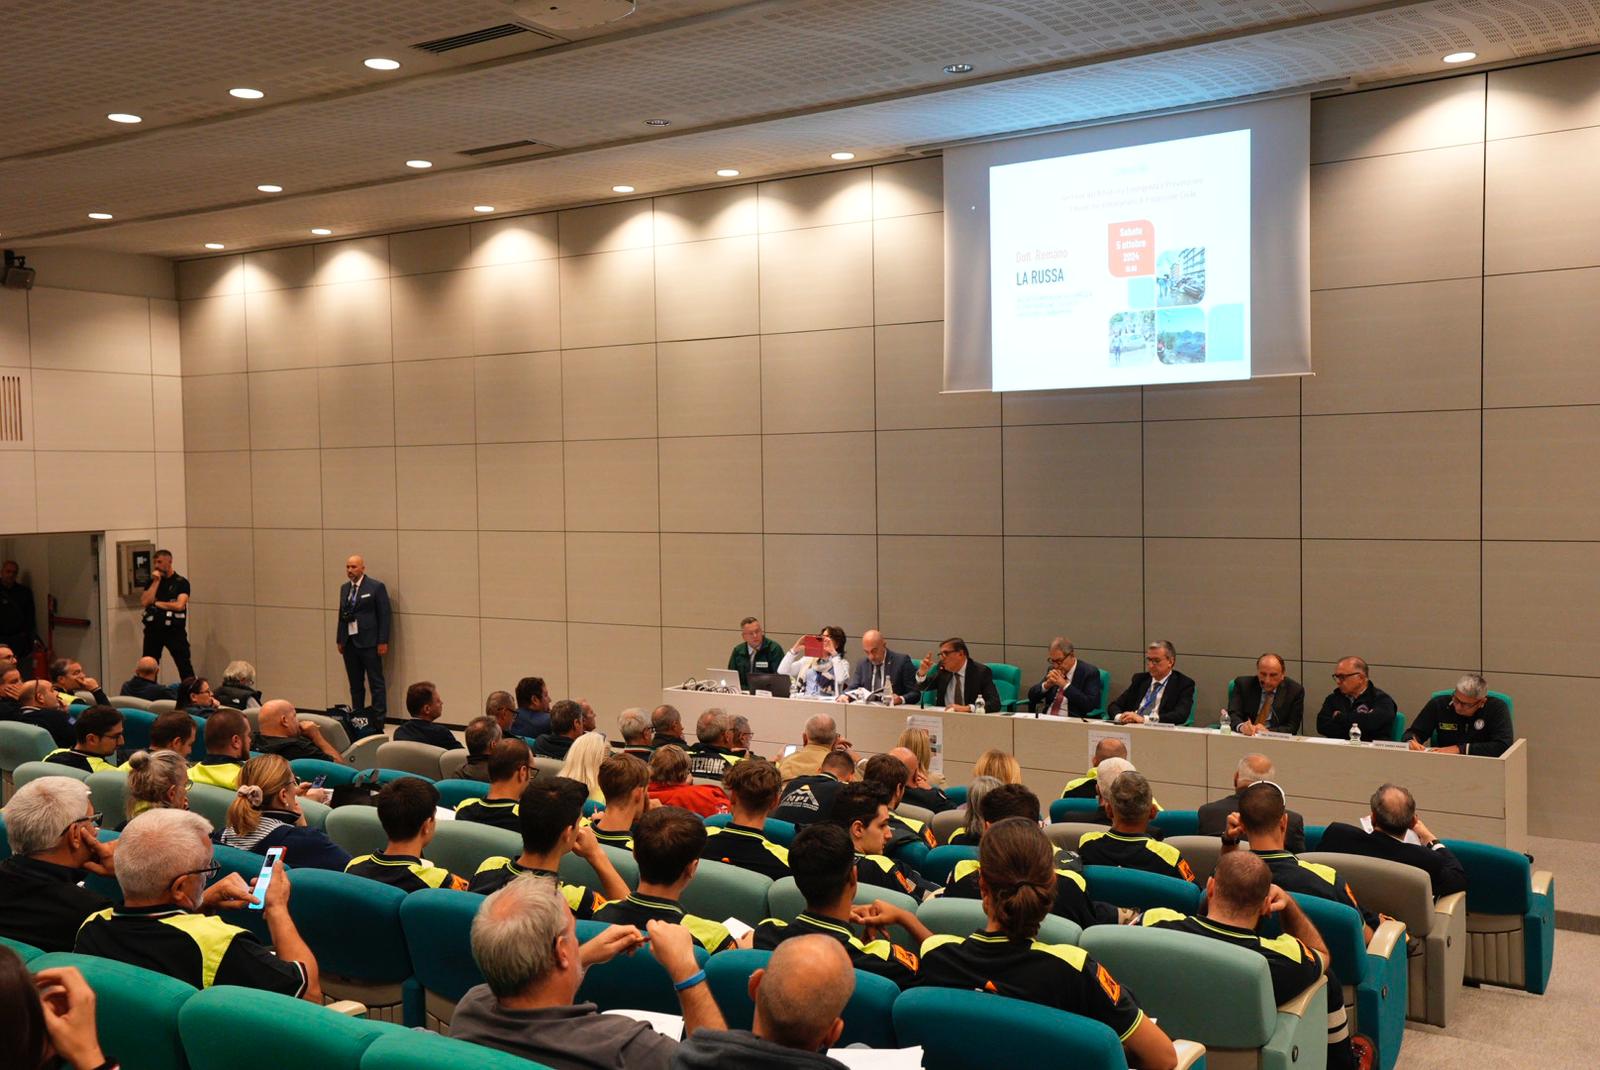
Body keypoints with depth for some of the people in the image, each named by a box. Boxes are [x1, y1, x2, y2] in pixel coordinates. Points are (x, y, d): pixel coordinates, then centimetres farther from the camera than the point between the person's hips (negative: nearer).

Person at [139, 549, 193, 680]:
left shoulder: (181, 582, -2)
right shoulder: (151, 582, 11)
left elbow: (179, 605, -15)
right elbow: (144, 602, -4)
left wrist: (157, 603, -5)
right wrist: (156, 582, -6)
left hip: (174, 630, -4)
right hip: (153, 629, 5)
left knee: (185, 666, -7)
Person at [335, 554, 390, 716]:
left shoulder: (376, 587, -5)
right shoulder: (344, 588, 13)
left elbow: (384, 616, -7)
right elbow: (341, 615, 17)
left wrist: (383, 642, -11)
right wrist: (339, 640, 12)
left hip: (368, 642, -6)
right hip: (349, 641, 6)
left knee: (376, 682, -2)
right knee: (355, 683, 11)